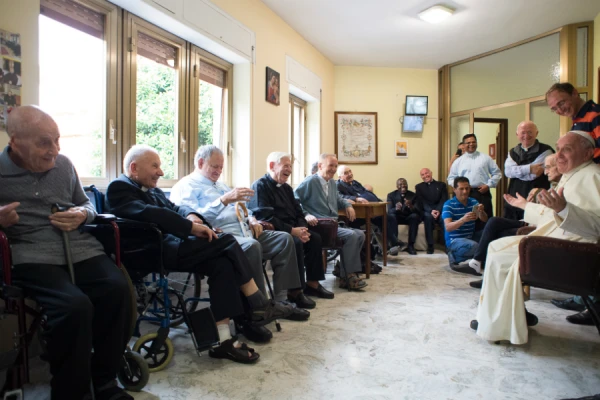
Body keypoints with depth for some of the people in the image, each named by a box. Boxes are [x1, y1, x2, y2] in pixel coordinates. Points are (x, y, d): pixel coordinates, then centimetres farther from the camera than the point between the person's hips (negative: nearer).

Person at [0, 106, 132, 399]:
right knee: (74, 306, -32)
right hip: (31, 256, -3)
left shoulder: (64, 165, 14)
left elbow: (87, 204, 24)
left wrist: (82, 215, 0)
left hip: (81, 249, 4)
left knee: (117, 288, -26)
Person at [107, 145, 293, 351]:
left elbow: (174, 208, 17)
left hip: (171, 244, 9)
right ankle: (260, 307, -8)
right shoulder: (119, 187, -4)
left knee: (222, 262, -17)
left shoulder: (152, 189, 27)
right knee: (226, 241, -18)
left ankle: (224, 339, -15)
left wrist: (191, 215, -7)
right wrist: (192, 227, -22)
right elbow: (149, 213, -20)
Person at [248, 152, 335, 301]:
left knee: (315, 238, -12)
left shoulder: (286, 187, 18)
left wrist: (302, 229, -9)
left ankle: (312, 283, -2)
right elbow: (266, 217, -21)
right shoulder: (260, 186, -9)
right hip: (273, 231, -8)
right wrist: (292, 231, -24)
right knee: (296, 243, -31)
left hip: (293, 229, 8)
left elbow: (298, 212, 14)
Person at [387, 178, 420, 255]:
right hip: (397, 217, 0)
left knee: (415, 216, -32)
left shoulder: (413, 195, -2)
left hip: (409, 217, 1)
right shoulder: (391, 195, -2)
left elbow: (417, 211, -14)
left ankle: (411, 245, -28)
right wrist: (396, 209, -39)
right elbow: (389, 211, -15)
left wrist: (411, 206, -38)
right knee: (390, 216, -33)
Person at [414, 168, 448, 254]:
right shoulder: (419, 187, 17)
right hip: (427, 212, 0)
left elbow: (444, 200, 3)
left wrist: (438, 210, -18)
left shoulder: (441, 185, 17)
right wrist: (431, 211, -16)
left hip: (440, 210, 0)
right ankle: (430, 245, -30)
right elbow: (420, 203, 3)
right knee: (428, 217, -35)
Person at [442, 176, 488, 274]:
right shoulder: (449, 204, -12)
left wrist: (481, 211, -27)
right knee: (474, 246, -34)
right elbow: (448, 227, -23)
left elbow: (484, 220, -3)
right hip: (454, 240, -7)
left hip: (471, 237, 7)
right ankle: (454, 257, -5)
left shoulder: (473, 202, 6)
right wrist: (463, 219, -41)